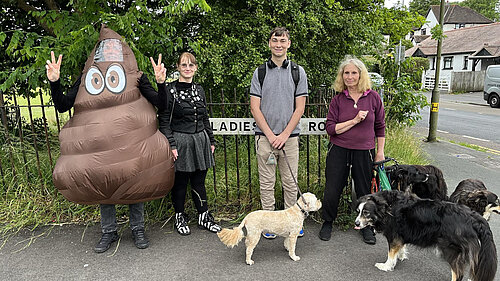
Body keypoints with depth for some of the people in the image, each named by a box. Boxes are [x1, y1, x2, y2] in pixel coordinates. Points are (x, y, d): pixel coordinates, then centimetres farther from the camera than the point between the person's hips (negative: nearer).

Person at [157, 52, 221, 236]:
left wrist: (211, 141, 15)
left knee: (199, 182, 11)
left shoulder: (199, 90, 11)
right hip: (180, 141, -4)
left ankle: (204, 217, 23)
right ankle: (180, 218, 24)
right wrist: (171, 145, -15)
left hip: (200, 140, 5)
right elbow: (164, 121, -8)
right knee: (180, 182, 6)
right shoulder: (169, 90, -5)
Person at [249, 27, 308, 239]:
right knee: (267, 183, 6)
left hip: (289, 136, 0)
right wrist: (270, 134, -8)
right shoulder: (260, 72, 5)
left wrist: (284, 135, -7)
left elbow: (299, 108, 1)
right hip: (264, 136, 0)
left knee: (290, 183, 8)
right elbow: (255, 108, 0)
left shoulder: (298, 72, 6)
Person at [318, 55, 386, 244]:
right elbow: (330, 128, -7)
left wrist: (380, 152, 8)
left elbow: (380, 127, 8)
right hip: (339, 151, 0)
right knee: (332, 190, 5)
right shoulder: (337, 99, 0)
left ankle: (367, 226, 31)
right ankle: (327, 223, 26)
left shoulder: (373, 98, 1)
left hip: (364, 152, 0)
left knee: (364, 191, 10)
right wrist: (354, 120, -14)